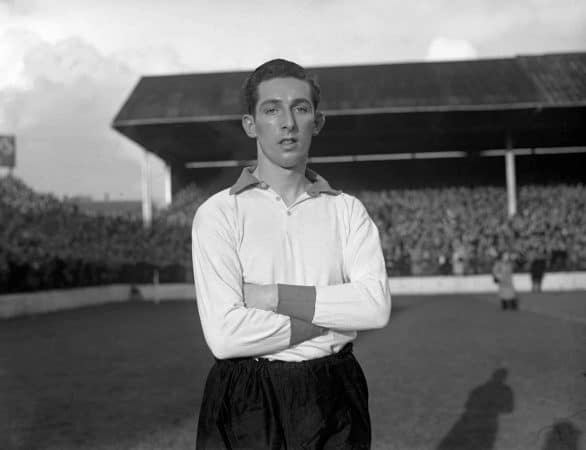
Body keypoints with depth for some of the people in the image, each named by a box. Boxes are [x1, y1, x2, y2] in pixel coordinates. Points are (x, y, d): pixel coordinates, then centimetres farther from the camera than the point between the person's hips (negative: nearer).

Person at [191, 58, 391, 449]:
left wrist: (273, 296, -16)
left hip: (335, 402, 3)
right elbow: (225, 335, -17)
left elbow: (376, 305, -11)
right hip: (245, 406, -2)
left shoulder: (347, 209, 3)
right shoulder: (219, 214, -6)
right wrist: (334, 319, -11)